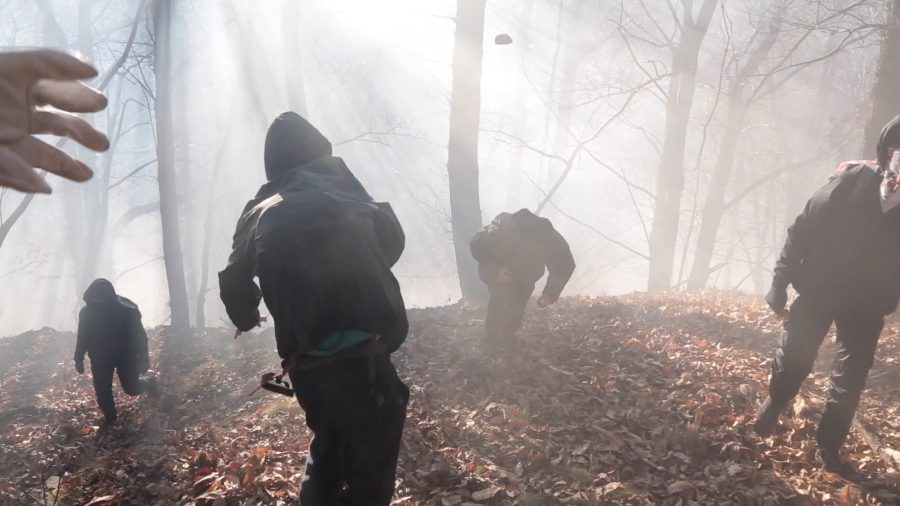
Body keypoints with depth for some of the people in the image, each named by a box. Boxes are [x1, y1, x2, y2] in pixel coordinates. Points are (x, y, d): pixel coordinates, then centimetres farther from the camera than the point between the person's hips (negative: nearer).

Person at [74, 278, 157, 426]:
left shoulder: (127, 309, -20)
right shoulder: (87, 312, -10)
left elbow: (139, 335, -15)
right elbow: (82, 337, 4)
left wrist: (144, 359, -15)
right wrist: (79, 359, 6)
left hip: (125, 355, -3)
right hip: (100, 357, 3)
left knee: (131, 388, 0)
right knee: (102, 391, 1)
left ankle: (149, 385, 33)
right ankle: (110, 418, 23)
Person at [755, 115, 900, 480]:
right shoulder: (851, 181, -15)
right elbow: (803, 230, -11)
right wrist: (780, 282, -12)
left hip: (867, 303, 2)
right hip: (819, 289, -2)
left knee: (851, 379, 5)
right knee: (794, 358, 7)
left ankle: (828, 450, 18)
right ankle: (773, 404, 37)